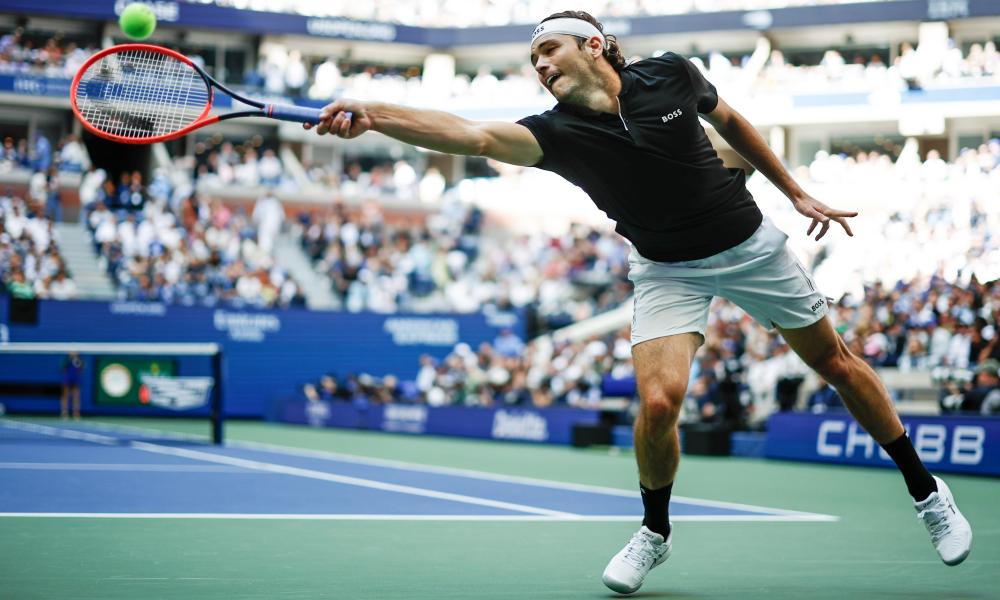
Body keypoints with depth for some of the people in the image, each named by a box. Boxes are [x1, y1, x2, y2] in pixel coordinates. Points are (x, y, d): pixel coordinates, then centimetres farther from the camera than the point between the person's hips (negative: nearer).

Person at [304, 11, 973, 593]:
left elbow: (730, 120, 6)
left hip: (751, 245, 1)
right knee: (659, 401, -21)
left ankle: (926, 489, 32)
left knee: (833, 360, 11)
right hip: (668, 271, -1)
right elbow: (474, 135, -37)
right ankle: (656, 532, 8)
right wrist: (372, 115, -52)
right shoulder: (559, 132, -19)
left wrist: (796, 192, 10)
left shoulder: (671, 75, -15)